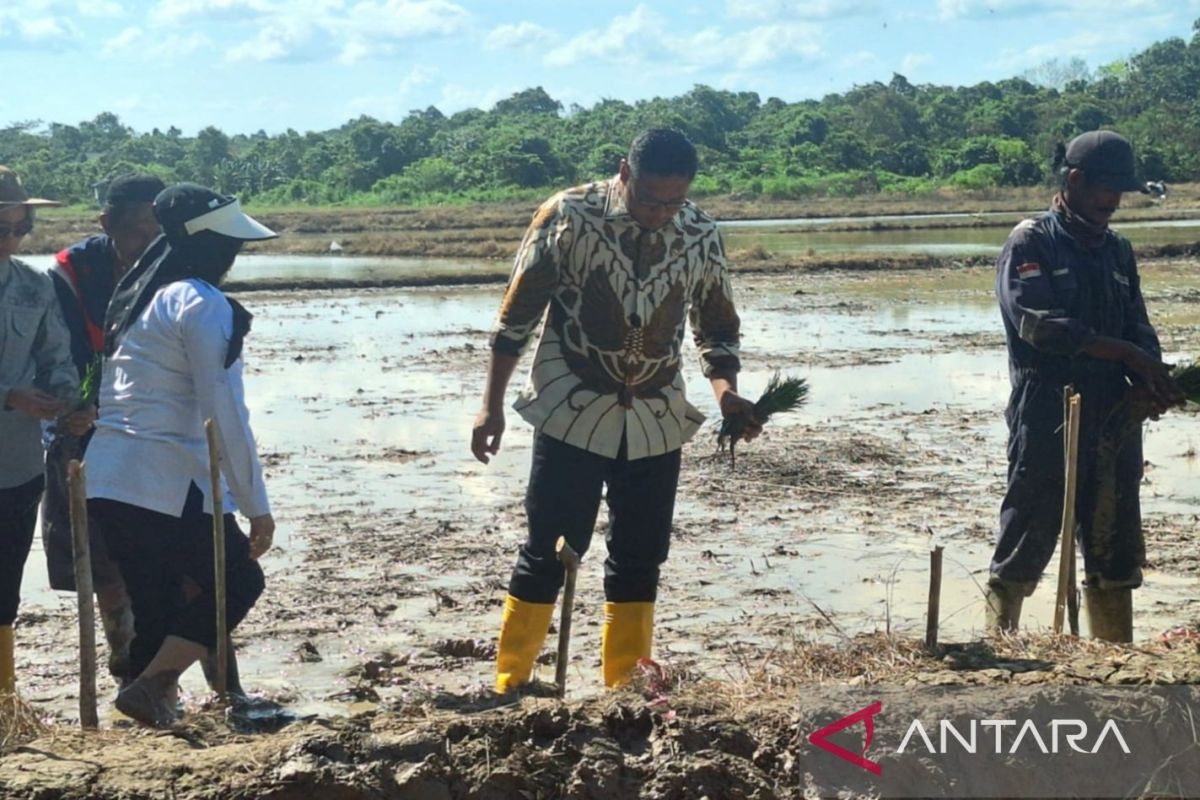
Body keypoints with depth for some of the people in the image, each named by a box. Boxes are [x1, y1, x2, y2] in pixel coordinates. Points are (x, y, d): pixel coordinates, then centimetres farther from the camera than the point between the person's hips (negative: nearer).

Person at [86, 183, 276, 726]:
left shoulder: (136, 297, 16)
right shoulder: (202, 304, -11)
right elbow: (224, 413, -15)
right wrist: (256, 505, -10)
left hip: (107, 480, 8)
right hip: (167, 484, -8)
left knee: (156, 609, 15)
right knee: (239, 581, 10)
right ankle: (150, 686, -1)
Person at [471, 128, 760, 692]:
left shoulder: (701, 237, -1)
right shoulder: (567, 217, -10)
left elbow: (717, 327, 11)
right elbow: (516, 316, -4)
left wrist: (726, 391, -8)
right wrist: (492, 405, -5)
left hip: (657, 425, 3)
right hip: (573, 417, -3)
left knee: (639, 560, 9)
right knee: (549, 554, 0)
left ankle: (625, 692, 21)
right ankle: (509, 687, 12)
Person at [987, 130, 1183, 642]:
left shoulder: (1116, 250, 15)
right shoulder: (1030, 245, -5)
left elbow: (1138, 329, 13)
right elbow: (1040, 325, -17)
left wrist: (1149, 382, -9)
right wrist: (1128, 355, -18)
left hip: (1112, 419, 6)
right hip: (1047, 421, -6)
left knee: (1115, 554, 9)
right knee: (1024, 548, -2)